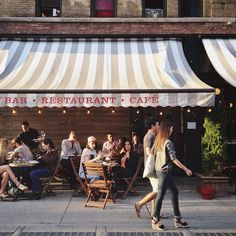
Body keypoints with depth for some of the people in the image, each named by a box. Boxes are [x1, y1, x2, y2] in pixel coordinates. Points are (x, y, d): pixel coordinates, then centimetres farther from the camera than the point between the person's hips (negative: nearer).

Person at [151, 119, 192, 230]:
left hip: (159, 170, 9)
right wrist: (185, 169, -14)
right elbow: (173, 159, -18)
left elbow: (153, 153, 14)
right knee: (160, 195, 0)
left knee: (174, 192, 14)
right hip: (164, 171, -9)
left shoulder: (157, 141, 8)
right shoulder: (168, 142, -17)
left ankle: (177, 219, 18)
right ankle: (155, 220, 9)